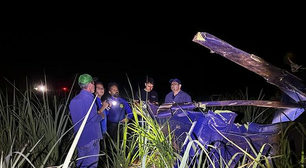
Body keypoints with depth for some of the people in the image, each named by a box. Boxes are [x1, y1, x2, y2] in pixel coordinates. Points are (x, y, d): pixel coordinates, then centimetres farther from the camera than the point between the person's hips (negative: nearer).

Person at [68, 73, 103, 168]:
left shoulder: (74, 100, 10)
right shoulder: (89, 98, -16)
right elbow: (93, 118, -23)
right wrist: (101, 116, -2)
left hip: (79, 139, 8)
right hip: (91, 138, -8)